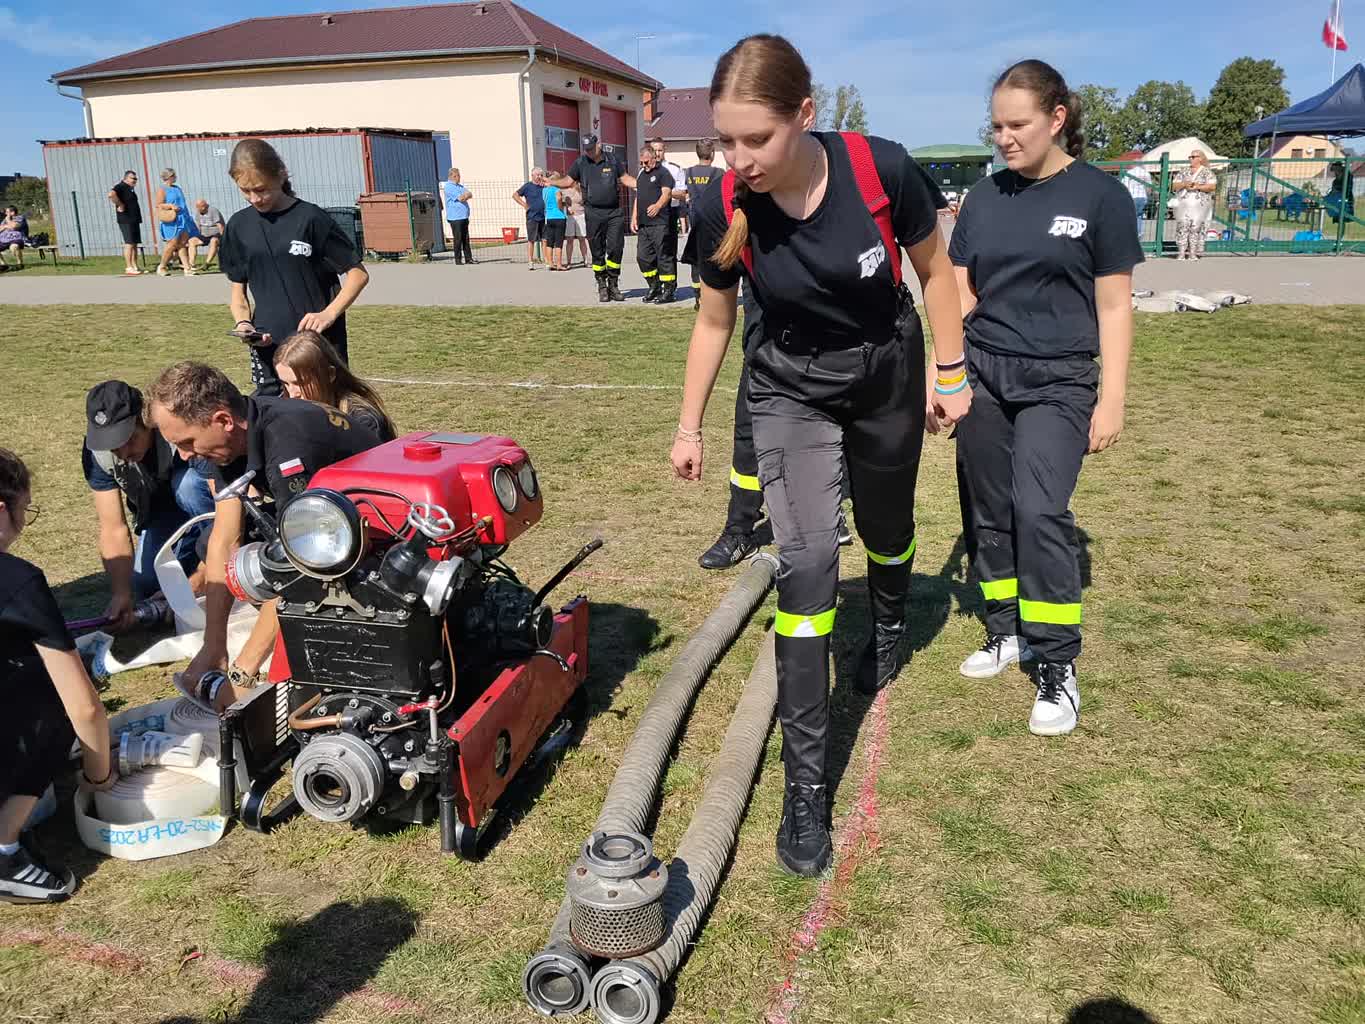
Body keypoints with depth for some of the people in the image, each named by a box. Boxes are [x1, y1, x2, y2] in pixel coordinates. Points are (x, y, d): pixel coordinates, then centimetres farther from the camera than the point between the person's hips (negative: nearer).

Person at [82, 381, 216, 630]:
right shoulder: (96, 452, -22)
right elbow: (114, 530, -21)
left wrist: (199, 579, -38)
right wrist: (121, 594, -35)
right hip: (157, 515, 4)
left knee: (187, 483, -34)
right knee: (142, 586, -13)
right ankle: (188, 558, 18)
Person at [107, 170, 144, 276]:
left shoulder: (130, 189, 18)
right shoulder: (121, 187, -11)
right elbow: (111, 194, -30)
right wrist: (120, 205, -22)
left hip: (134, 220, 9)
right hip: (126, 220, -9)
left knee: (135, 244, 9)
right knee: (129, 244, -10)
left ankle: (135, 267, 13)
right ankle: (129, 268, -10)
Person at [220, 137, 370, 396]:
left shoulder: (310, 219, -6)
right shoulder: (239, 226, 7)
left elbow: (358, 274, -3)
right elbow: (238, 289, 15)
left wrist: (329, 314, -15)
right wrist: (243, 322, -5)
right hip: (267, 346, 4)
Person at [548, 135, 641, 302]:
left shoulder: (613, 159, 6)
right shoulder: (580, 163, 6)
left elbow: (625, 178, 13)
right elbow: (568, 180, 10)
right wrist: (551, 181, -6)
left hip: (614, 212, 0)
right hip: (594, 213, 0)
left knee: (616, 249, -3)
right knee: (597, 252, 3)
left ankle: (613, 285, 10)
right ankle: (602, 287, 11)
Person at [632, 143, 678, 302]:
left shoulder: (663, 173, -2)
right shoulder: (641, 174, 22)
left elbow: (666, 193, -17)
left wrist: (658, 206, -36)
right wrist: (634, 218, 18)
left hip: (659, 222, -8)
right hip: (643, 224, 8)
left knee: (663, 256, -6)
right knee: (642, 256, 7)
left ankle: (669, 290, 0)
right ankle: (654, 287, 19)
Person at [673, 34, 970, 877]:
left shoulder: (883, 170, -26)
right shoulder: (722, 213, -21)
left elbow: (935, 269, -8)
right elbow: (714, 320, -4)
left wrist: (950, 374, -2)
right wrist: (690, 426, 2)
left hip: (887, 375, 1)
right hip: (790, 388, 0)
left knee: (886, 529, 19)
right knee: (806, 563, -13)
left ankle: (890, 625, 58)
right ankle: (806, 782, -5)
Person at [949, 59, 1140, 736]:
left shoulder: (1100, 196, -3)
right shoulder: (985, 197, 7)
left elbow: (1113, 306, -2)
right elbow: (960, 295, 11)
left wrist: (1112, 400, -5)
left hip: (1058, 383, -4)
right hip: (982, 376, 4)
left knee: (1040, 511, -14)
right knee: (991, 513, 8)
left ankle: (1058, 666, -3)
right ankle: (1008, 631, 25)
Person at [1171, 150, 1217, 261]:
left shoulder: (1207, 172, 7)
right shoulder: (1183, 171, 15)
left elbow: (1212, 186, -4)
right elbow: (1174, 186, 10)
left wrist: (1197, 187, -14)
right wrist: (1184, 184, -9)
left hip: (1200, 205, -2)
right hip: (1183, 204, 2)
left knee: (1196, 227, -5)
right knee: (1182, 226, -7)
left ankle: (1193, 253, -3)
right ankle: (1181, 253, -7)